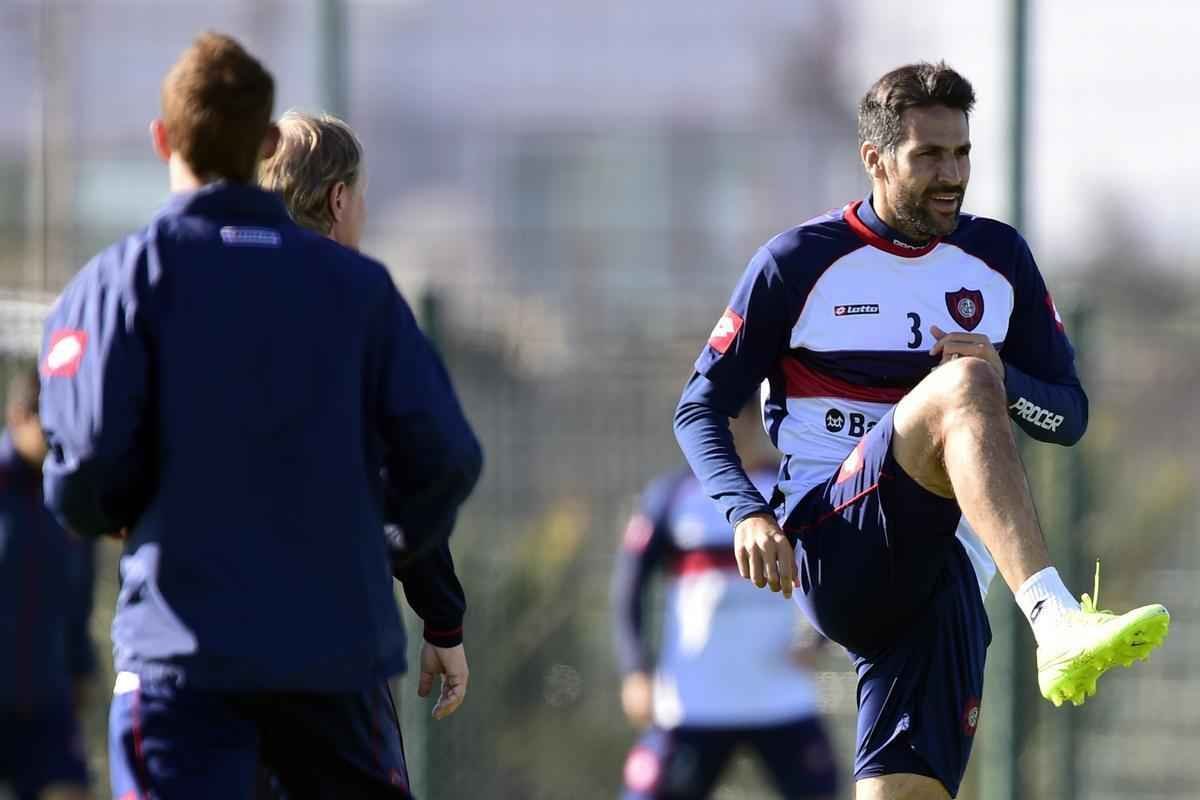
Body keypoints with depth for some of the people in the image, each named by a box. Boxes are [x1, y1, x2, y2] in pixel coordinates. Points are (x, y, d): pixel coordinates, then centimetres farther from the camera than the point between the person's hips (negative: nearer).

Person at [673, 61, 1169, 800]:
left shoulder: (999, 258, 14)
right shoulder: (799, 263, 4)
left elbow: (1070, 416, 16)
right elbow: (702, 407, 6)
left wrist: (1004, 382, -7)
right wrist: (746, 512, -13)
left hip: (943, 569, 4)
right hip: (830, 545, -4)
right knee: (959, 387, -31)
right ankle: (1056, 622, -51)